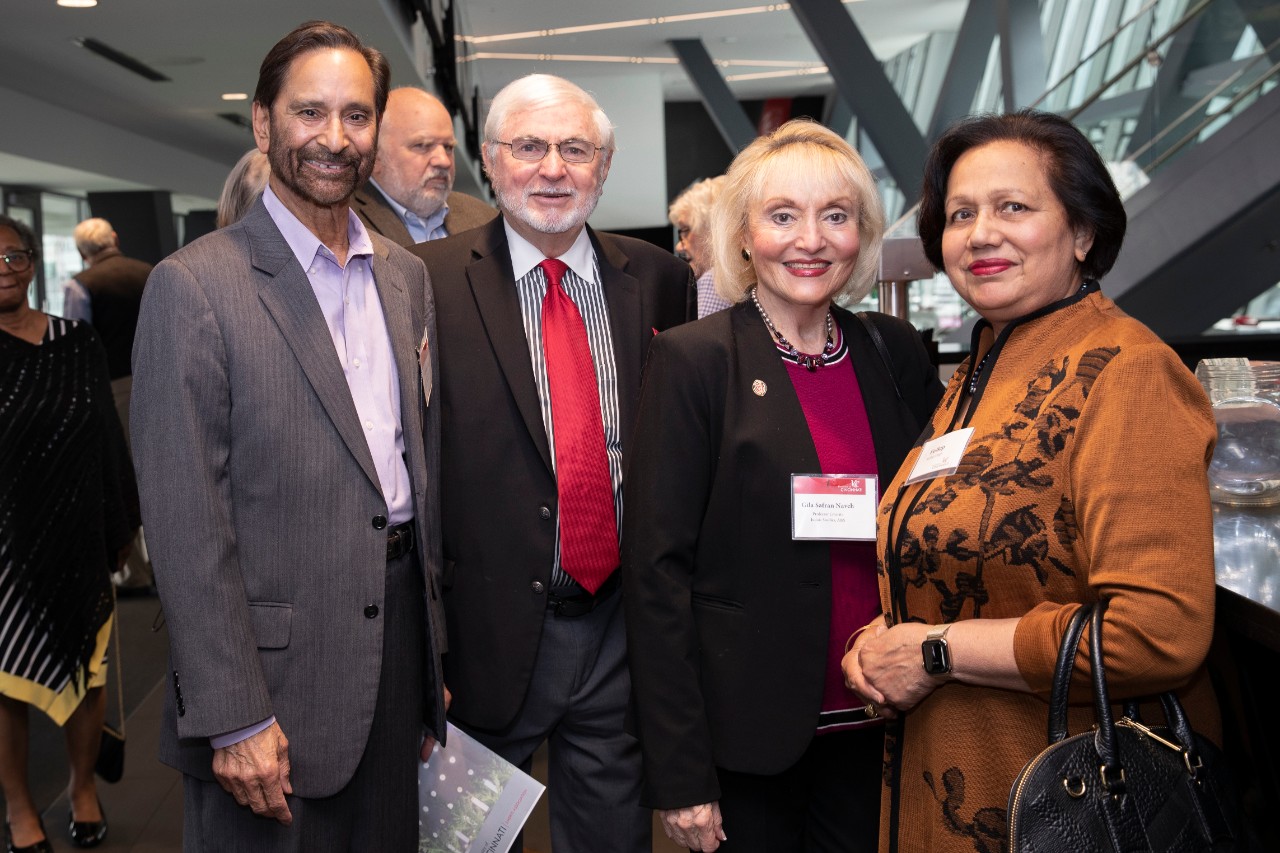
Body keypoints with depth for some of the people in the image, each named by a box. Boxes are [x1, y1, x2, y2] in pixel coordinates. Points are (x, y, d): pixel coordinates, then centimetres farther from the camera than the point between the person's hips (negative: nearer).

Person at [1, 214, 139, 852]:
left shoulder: (77, 344, 3)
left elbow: (107, 439, 7)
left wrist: (121, 526, 9)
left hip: (74, 540, 2)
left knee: (84, 669, 10)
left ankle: (83, 786, 32)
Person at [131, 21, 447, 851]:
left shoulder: (407, 275, 8)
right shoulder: (194, 286, -11)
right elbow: (187, 524, -14)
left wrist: (435, 653, 13)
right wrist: (233, 719, -15)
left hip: (399, 637, 6)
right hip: (274, 668, -6)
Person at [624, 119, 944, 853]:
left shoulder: (897, 351, 3)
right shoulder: (693, 360, -11)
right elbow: (658, 567, -12)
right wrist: (679, 774, -13)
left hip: (874, 727, 4)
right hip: (750, 732, -4)